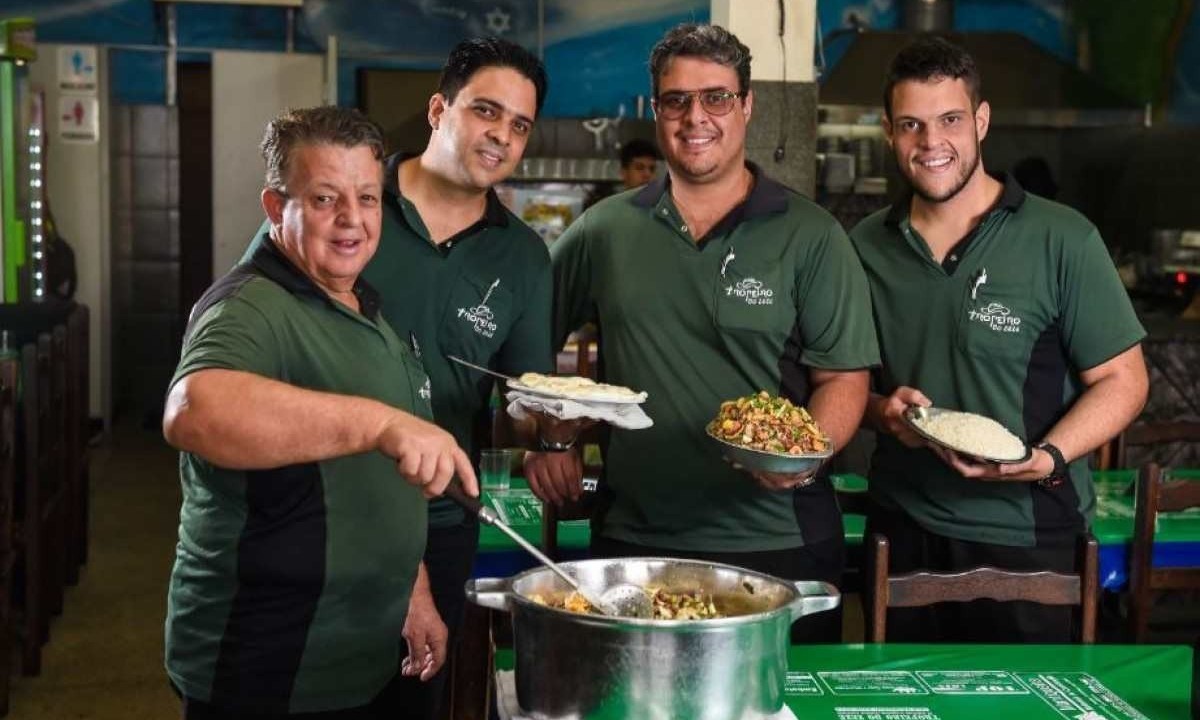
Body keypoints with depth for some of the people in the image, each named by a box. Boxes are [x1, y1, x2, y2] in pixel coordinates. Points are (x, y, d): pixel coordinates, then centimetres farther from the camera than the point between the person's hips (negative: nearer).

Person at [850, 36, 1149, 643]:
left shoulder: (1061, 240, -6)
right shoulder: (866, 246, 5)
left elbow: (1121, 380, -4)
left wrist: (1046, 458, -20)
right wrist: (882, 410, -7)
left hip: (1024, 536, -3)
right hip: (900, 531, 3)